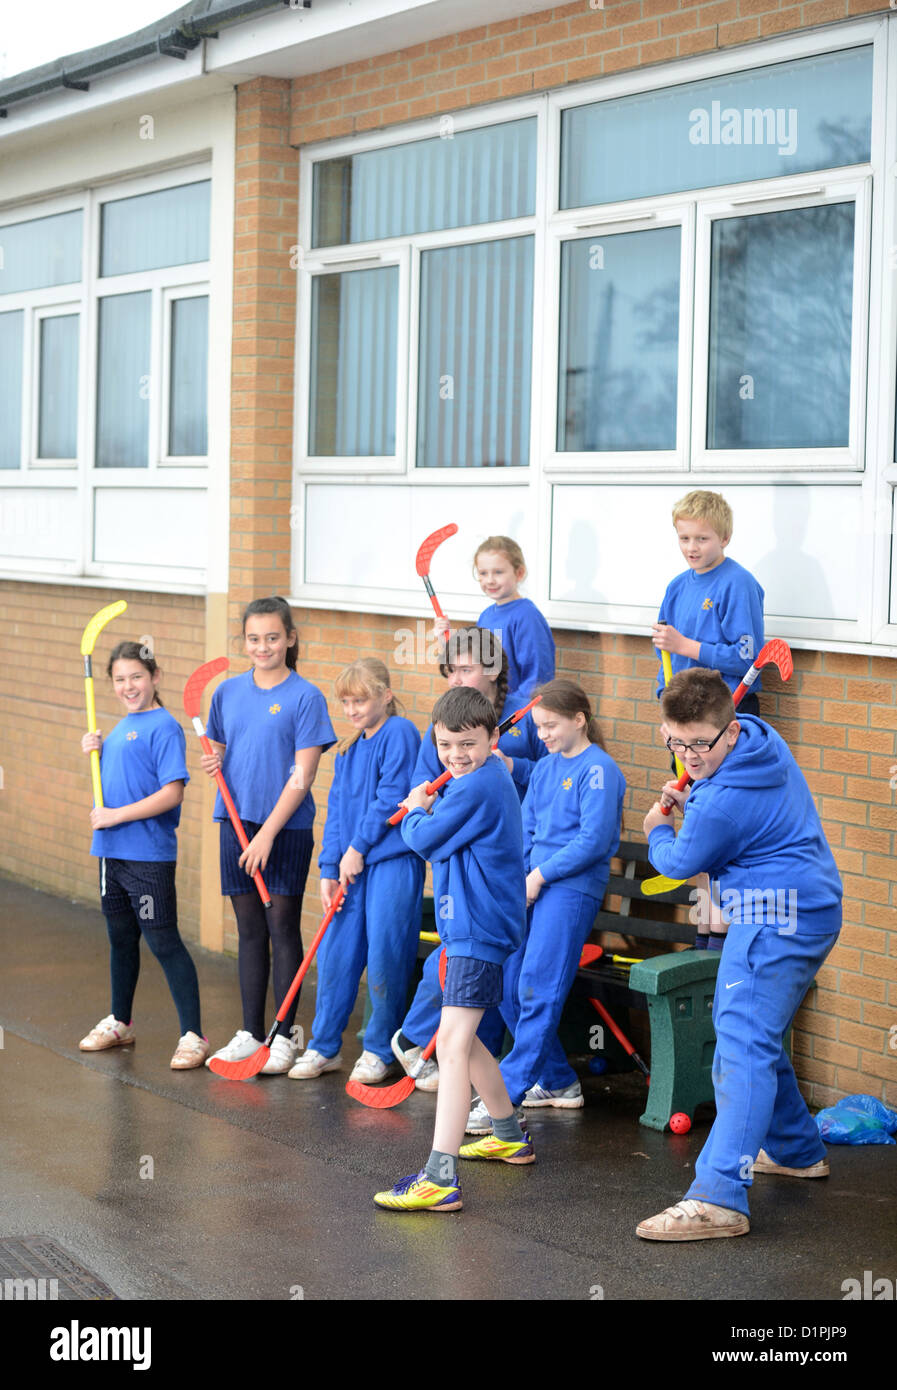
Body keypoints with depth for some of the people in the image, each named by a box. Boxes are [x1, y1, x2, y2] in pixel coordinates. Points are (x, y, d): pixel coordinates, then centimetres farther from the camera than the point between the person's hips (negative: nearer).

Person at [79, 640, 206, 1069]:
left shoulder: (164, 727, -13)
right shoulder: (120, 729, 14)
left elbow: (172, 793, -20)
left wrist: (117, 815, -19)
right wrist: (97, 753, 6)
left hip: (148, 856, -8)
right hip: (111, 853, 8)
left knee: (164, 943, -6)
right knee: (121, 939, 19)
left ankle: (193, 1035, -2)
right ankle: (119, 1023, 33)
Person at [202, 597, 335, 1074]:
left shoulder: (305, 697, -8)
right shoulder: (228, 692, 8)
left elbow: (301, 776, -11)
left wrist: (268, 833, -15)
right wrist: (213, 763, -6)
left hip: (286, 827, -5)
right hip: (236, 821, 5)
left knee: (282, 927, 0)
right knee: (249, 929, 10)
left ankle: (284, 1036, 8)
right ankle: (250, 1032, 17)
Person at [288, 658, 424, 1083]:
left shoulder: (399, 733, -7)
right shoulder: (349, 750, 16)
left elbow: (391, 797, -12)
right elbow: (336, 809, 14)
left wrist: (358, 848, -9)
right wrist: (329, 869, 5)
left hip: (394, 861, -7)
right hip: (352, 866, 7)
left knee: (384, 957, -2)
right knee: (334, 955, 7)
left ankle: (380, 1050, 12)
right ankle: (324, 1047, 18)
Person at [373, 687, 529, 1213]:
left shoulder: (477, 788, -17)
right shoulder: (491, 778, 15)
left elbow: (425, 839, -13)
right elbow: (450, 831, 21)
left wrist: (416, 812, 6)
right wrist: (427, 810, 5)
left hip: (478, 931, -11)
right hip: (472, 927, 11)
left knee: (452, 1044, -19)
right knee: (463, 1039, 24)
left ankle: (441, 1176, -27)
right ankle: (511, 1136, 40)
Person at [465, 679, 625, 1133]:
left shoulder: (598, 769, -7)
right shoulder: (544, 769, 18)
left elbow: (595, 840, -14)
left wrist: (541, 875, -12)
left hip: (573, 887, -9)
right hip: (533, 885, 9)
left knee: (538, 989, -13)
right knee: (508, 988, 6)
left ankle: (505, 1095, -15)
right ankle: (559, 1082, 19)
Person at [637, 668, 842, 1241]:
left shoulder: (724, 802, -25)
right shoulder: (762, 736, 4)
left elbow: (681, 863, -5)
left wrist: (658, 832, 15)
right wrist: (691, 802, 13)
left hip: (776, 920, -11)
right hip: (809, 908, 11)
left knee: (743, 1047, -19)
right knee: (756, 1037, 24)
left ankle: (719, 1198, -29)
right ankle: (797, 1149, 40)